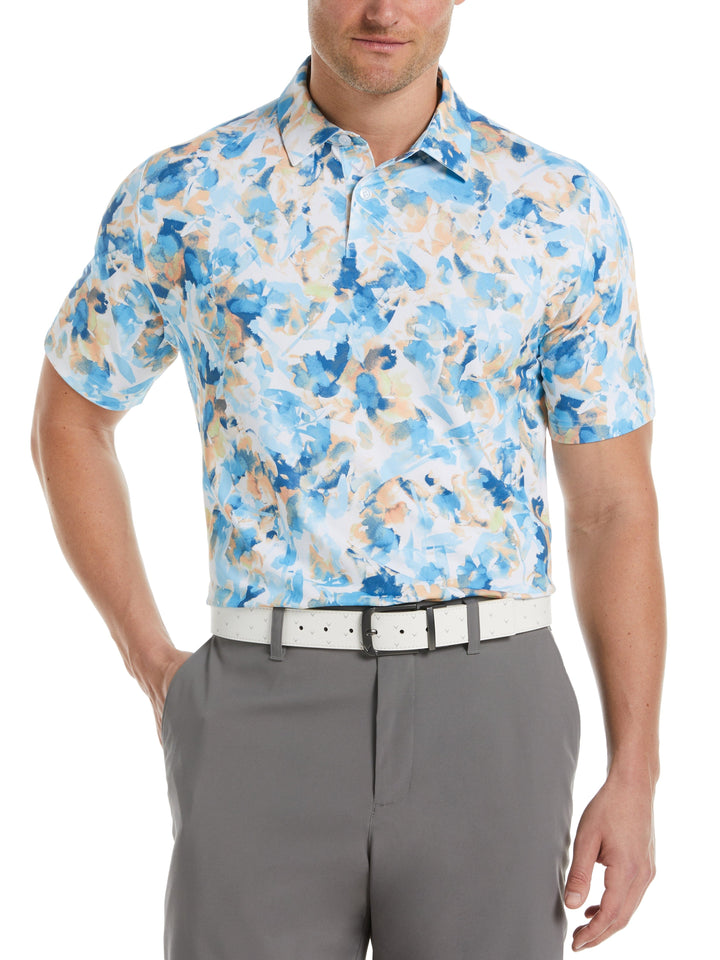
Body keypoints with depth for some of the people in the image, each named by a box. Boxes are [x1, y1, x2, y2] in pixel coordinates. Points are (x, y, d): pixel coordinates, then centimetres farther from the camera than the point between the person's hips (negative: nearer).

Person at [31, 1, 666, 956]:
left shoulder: (564, 212, 2)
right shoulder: (182, 197, 2)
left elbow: (615, 506, 5)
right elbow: (70, 420, 16)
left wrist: (634, 778, 1)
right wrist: (152, 663, 9)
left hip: (488, 719, 1)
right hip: (270, 719, 0)